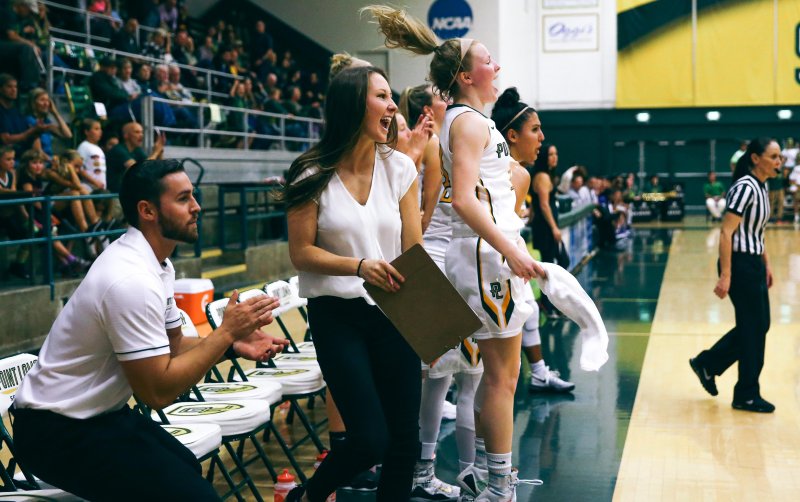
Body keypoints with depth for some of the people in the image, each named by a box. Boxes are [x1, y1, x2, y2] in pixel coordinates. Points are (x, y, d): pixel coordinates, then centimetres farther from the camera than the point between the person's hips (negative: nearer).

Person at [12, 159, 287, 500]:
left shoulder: (157, 263, 3)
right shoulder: (132, 279, -27)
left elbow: (172, 347, 13)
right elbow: (158, 391, -24)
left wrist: (233, 344, -3)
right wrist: (226, 332, -19)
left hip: (99, 413, 10)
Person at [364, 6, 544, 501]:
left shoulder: (472, 119, 18)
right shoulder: (469, 121, -12)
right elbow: (464, 200, -23)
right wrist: (511, 250, -26)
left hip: (494, 252, 10)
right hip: (487, 253, -10)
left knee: (499, 371, 16)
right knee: (502, 373, -4)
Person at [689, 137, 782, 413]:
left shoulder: (761, 187, 9)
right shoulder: (745, 188, -19)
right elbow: (726, 233, -23)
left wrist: (766, 264, 19)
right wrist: (725, 276, -25)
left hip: (754, 264, 9)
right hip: (740, 265, -9)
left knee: (758, 326, 15)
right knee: (754, 328, 0)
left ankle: (707, 364, 28)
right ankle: (747, 395, 13)